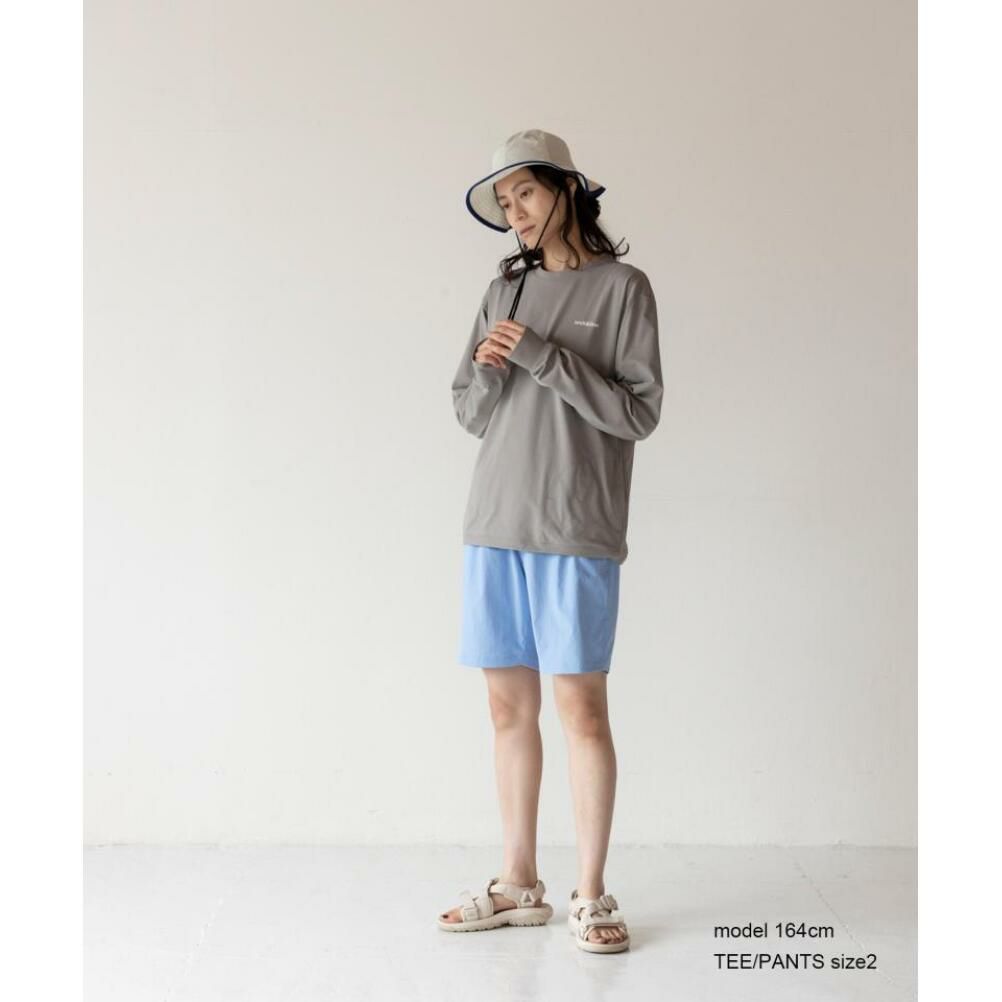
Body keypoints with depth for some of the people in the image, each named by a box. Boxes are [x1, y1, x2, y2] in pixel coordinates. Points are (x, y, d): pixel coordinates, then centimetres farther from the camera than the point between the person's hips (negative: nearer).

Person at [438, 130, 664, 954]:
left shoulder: (621, 286, 1)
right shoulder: (505, 291, 14)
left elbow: (640, 412, -6)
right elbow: (471, 417, 14)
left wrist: (545, 357, -13)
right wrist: (487, 373, -7)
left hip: (576, 532, -5)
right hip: (494, 526, 5)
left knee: (581, 706, -1)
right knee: (509, 707, 9)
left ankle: (591, 896, 13)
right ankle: (519, 887, 21)